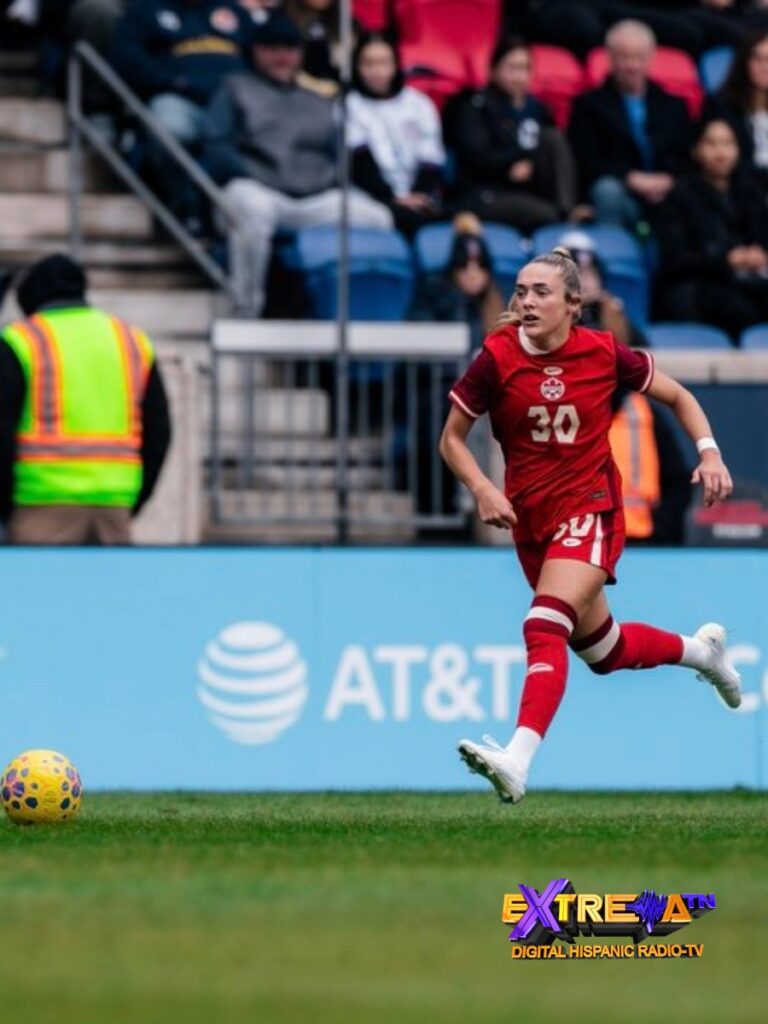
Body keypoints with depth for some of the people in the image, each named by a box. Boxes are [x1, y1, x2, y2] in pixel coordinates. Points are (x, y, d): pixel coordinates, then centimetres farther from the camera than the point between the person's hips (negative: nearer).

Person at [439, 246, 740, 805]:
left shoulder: (605, 353, -9)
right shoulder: (497, 358, -9)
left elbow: (679, 397, 7)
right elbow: (452, 437, 1)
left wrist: (709, 452, -9)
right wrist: (483, 489, -17)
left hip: (589, 508, -4)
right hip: (530, 518, 4)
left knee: (545, 628, -26)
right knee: (604, 650, 17)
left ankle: (518, 760, -38)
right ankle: (698, 649, 46)